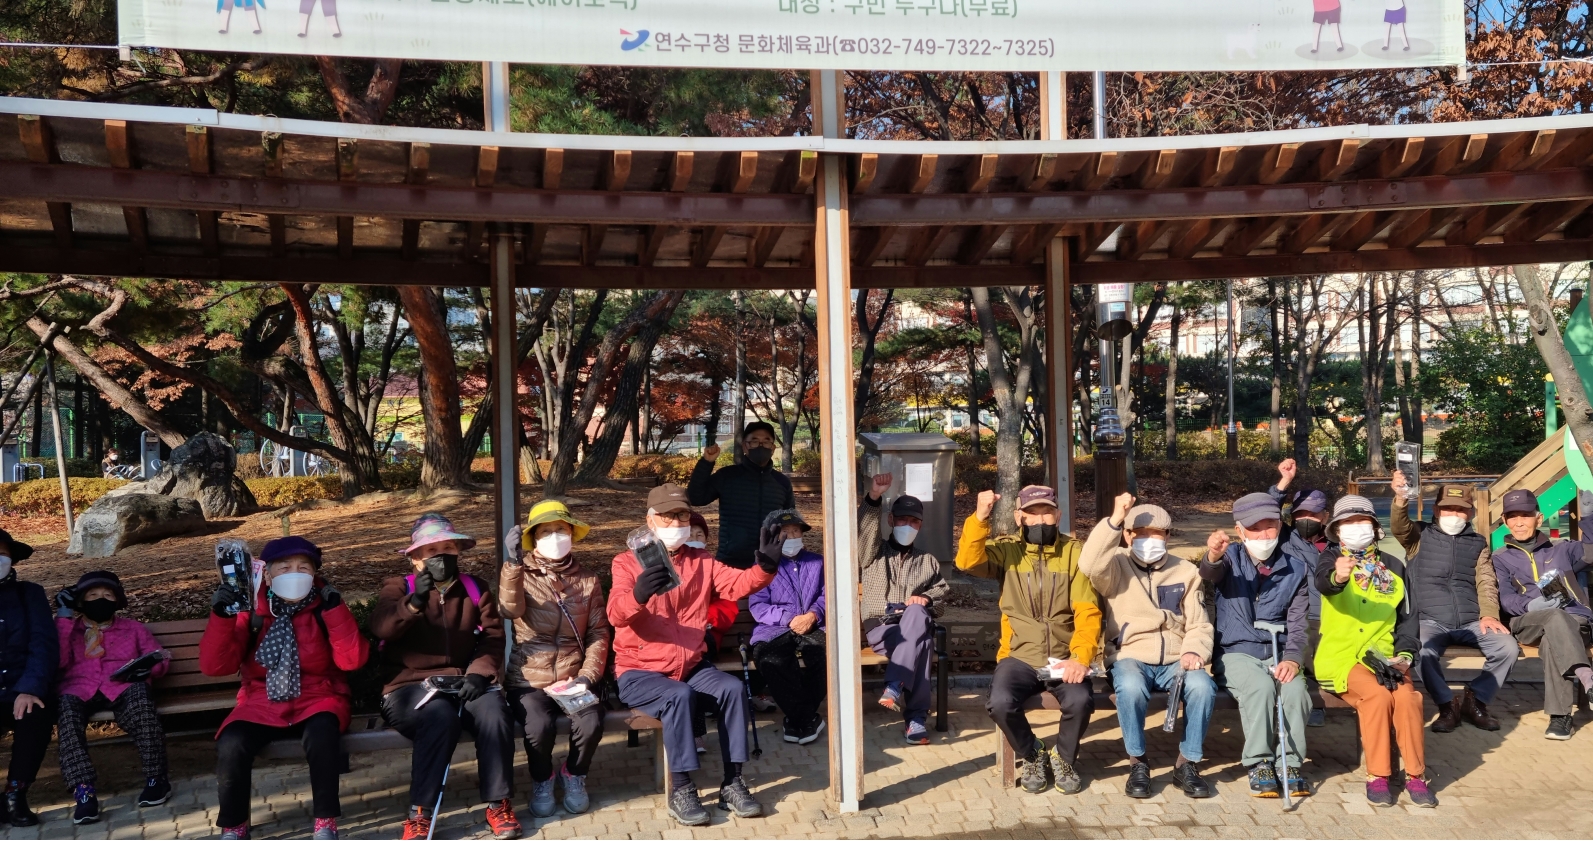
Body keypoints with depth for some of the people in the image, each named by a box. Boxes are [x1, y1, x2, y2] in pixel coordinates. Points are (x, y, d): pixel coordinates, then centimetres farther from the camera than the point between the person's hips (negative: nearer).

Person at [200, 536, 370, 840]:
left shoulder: (324, 609, -1)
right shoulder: (251, 613, 1)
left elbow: (352, 660, -14)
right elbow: (215, 666, -8)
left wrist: (336, 609, -21)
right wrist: (221, 616, -21)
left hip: (317, 700, -1)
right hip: (262, 705, 1)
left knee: (321, 732, -35)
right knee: (231, 745, -28)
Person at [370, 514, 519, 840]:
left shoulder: (475, 588, 13)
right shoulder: (398, 587, 6)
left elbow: (493, 638, 5)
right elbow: (381, 628, -14)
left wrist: (477, 673, -14)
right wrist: (416, 601, -32)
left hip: (461, 683, 2)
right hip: (410, 687, -2)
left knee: (493, 710, -29)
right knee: (441, 715, -35)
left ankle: (498, 803, -15)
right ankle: (419, 812, -25)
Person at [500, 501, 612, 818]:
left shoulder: (588, 580, 8)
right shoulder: (520, 574, 3)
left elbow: (599, 633, 4)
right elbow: (511, 610, -20)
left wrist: (587, 676, -11)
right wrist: (513, 562, -34)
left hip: (574, 679, 1)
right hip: (529, 680, -1)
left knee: (591, 724, -28)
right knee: (540, 727, -31)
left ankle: (574, 775, 7)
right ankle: (542, 779, 4)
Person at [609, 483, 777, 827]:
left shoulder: (702, 561, 10)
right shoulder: (628, 561, -3)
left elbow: (737, 583, -9)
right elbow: (616, 614, -21)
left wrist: (764, 568, -31)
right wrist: (638, 595, -45)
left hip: (691, 666, 4)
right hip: (639, 671, -4)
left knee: (733, 688, -22)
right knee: (679, 695, -33)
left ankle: (732, 784, -13)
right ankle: (681, 790, -21)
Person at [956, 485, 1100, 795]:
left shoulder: (1073, 551, 2)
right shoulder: (1006, 550, 4)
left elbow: (1088, 612, -4)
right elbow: (968, 562, -16)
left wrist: (1081, 656, -18)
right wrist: (980, 518, -27)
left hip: (1063, 657, 0)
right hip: (1019, 657, 0)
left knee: (1080, 700, -28)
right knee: (1000, 703, -27)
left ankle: (1065, 759, 6)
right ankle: (1033, 758, 7)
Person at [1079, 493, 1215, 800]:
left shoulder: (1186, 572, 14)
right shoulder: (1118, 566, 5)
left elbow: (1199, 625, 10)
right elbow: (1090, 565, -20)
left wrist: (1194, 650, -12)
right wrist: (1114, 520, -26)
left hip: (1175, 659, 3)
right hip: (1130, 657, -2)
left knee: (1203, 686, -30)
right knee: (1131, 687, -36)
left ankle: (1187, 764, -9)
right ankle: (1137, 764, -13)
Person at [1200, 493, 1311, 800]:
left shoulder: (1295, 571, 8)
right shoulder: (1231, 558, 2)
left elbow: (1297, 625, 3)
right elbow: (1209, 575, -23)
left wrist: (1292, 658, -17)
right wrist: (1213, 557, -48)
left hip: (1277, 654, 2)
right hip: (1234, 654, -2)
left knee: (1296, 689, -28)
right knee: (1261, 687, -31)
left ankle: (1291, 763, -11)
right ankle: (1260, 764, -18)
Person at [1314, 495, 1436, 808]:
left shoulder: (1393, 566, 14)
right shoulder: (1331, 558, 3)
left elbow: (1407, 617, 15)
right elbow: (1323, 581, -23)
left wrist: (1405, 654, -3)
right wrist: (1337, 577, -48)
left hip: (1383, 656, 3)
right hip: (1340, 656, -3)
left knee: (1407, 697, -26)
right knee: (1376, 695, -30)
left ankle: (1415, 774, -13)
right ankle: (1377, 775, -18)